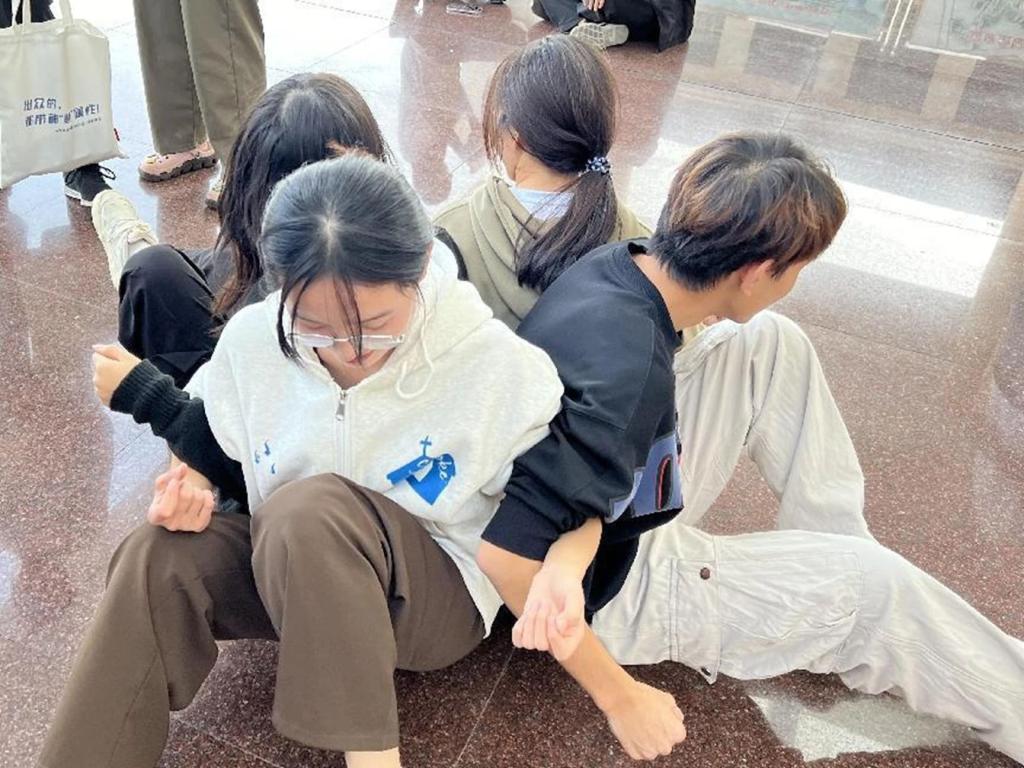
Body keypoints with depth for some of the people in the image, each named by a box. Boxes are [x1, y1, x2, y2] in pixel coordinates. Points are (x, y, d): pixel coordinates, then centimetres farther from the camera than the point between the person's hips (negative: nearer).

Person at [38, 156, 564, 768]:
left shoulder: (497, 363, -21)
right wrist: (192, 485, -14)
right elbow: (212, 448, 9)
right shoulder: (251, 339, -11)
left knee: (313, 508, -35)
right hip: (285, 573, 4)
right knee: (161, 558, -25)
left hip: (436, 598, -3)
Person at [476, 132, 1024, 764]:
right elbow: (508, 556, -36)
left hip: (625, 494, 7)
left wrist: (566, 564, -37)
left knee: (771, 344, 1)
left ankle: (841, 544, 10)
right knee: (874, 583, -3)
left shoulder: (619, 263, -14)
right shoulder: (632, 371, -38)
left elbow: (586, 473, -16)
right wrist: (619, 695, -22)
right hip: (613, 584, -7)